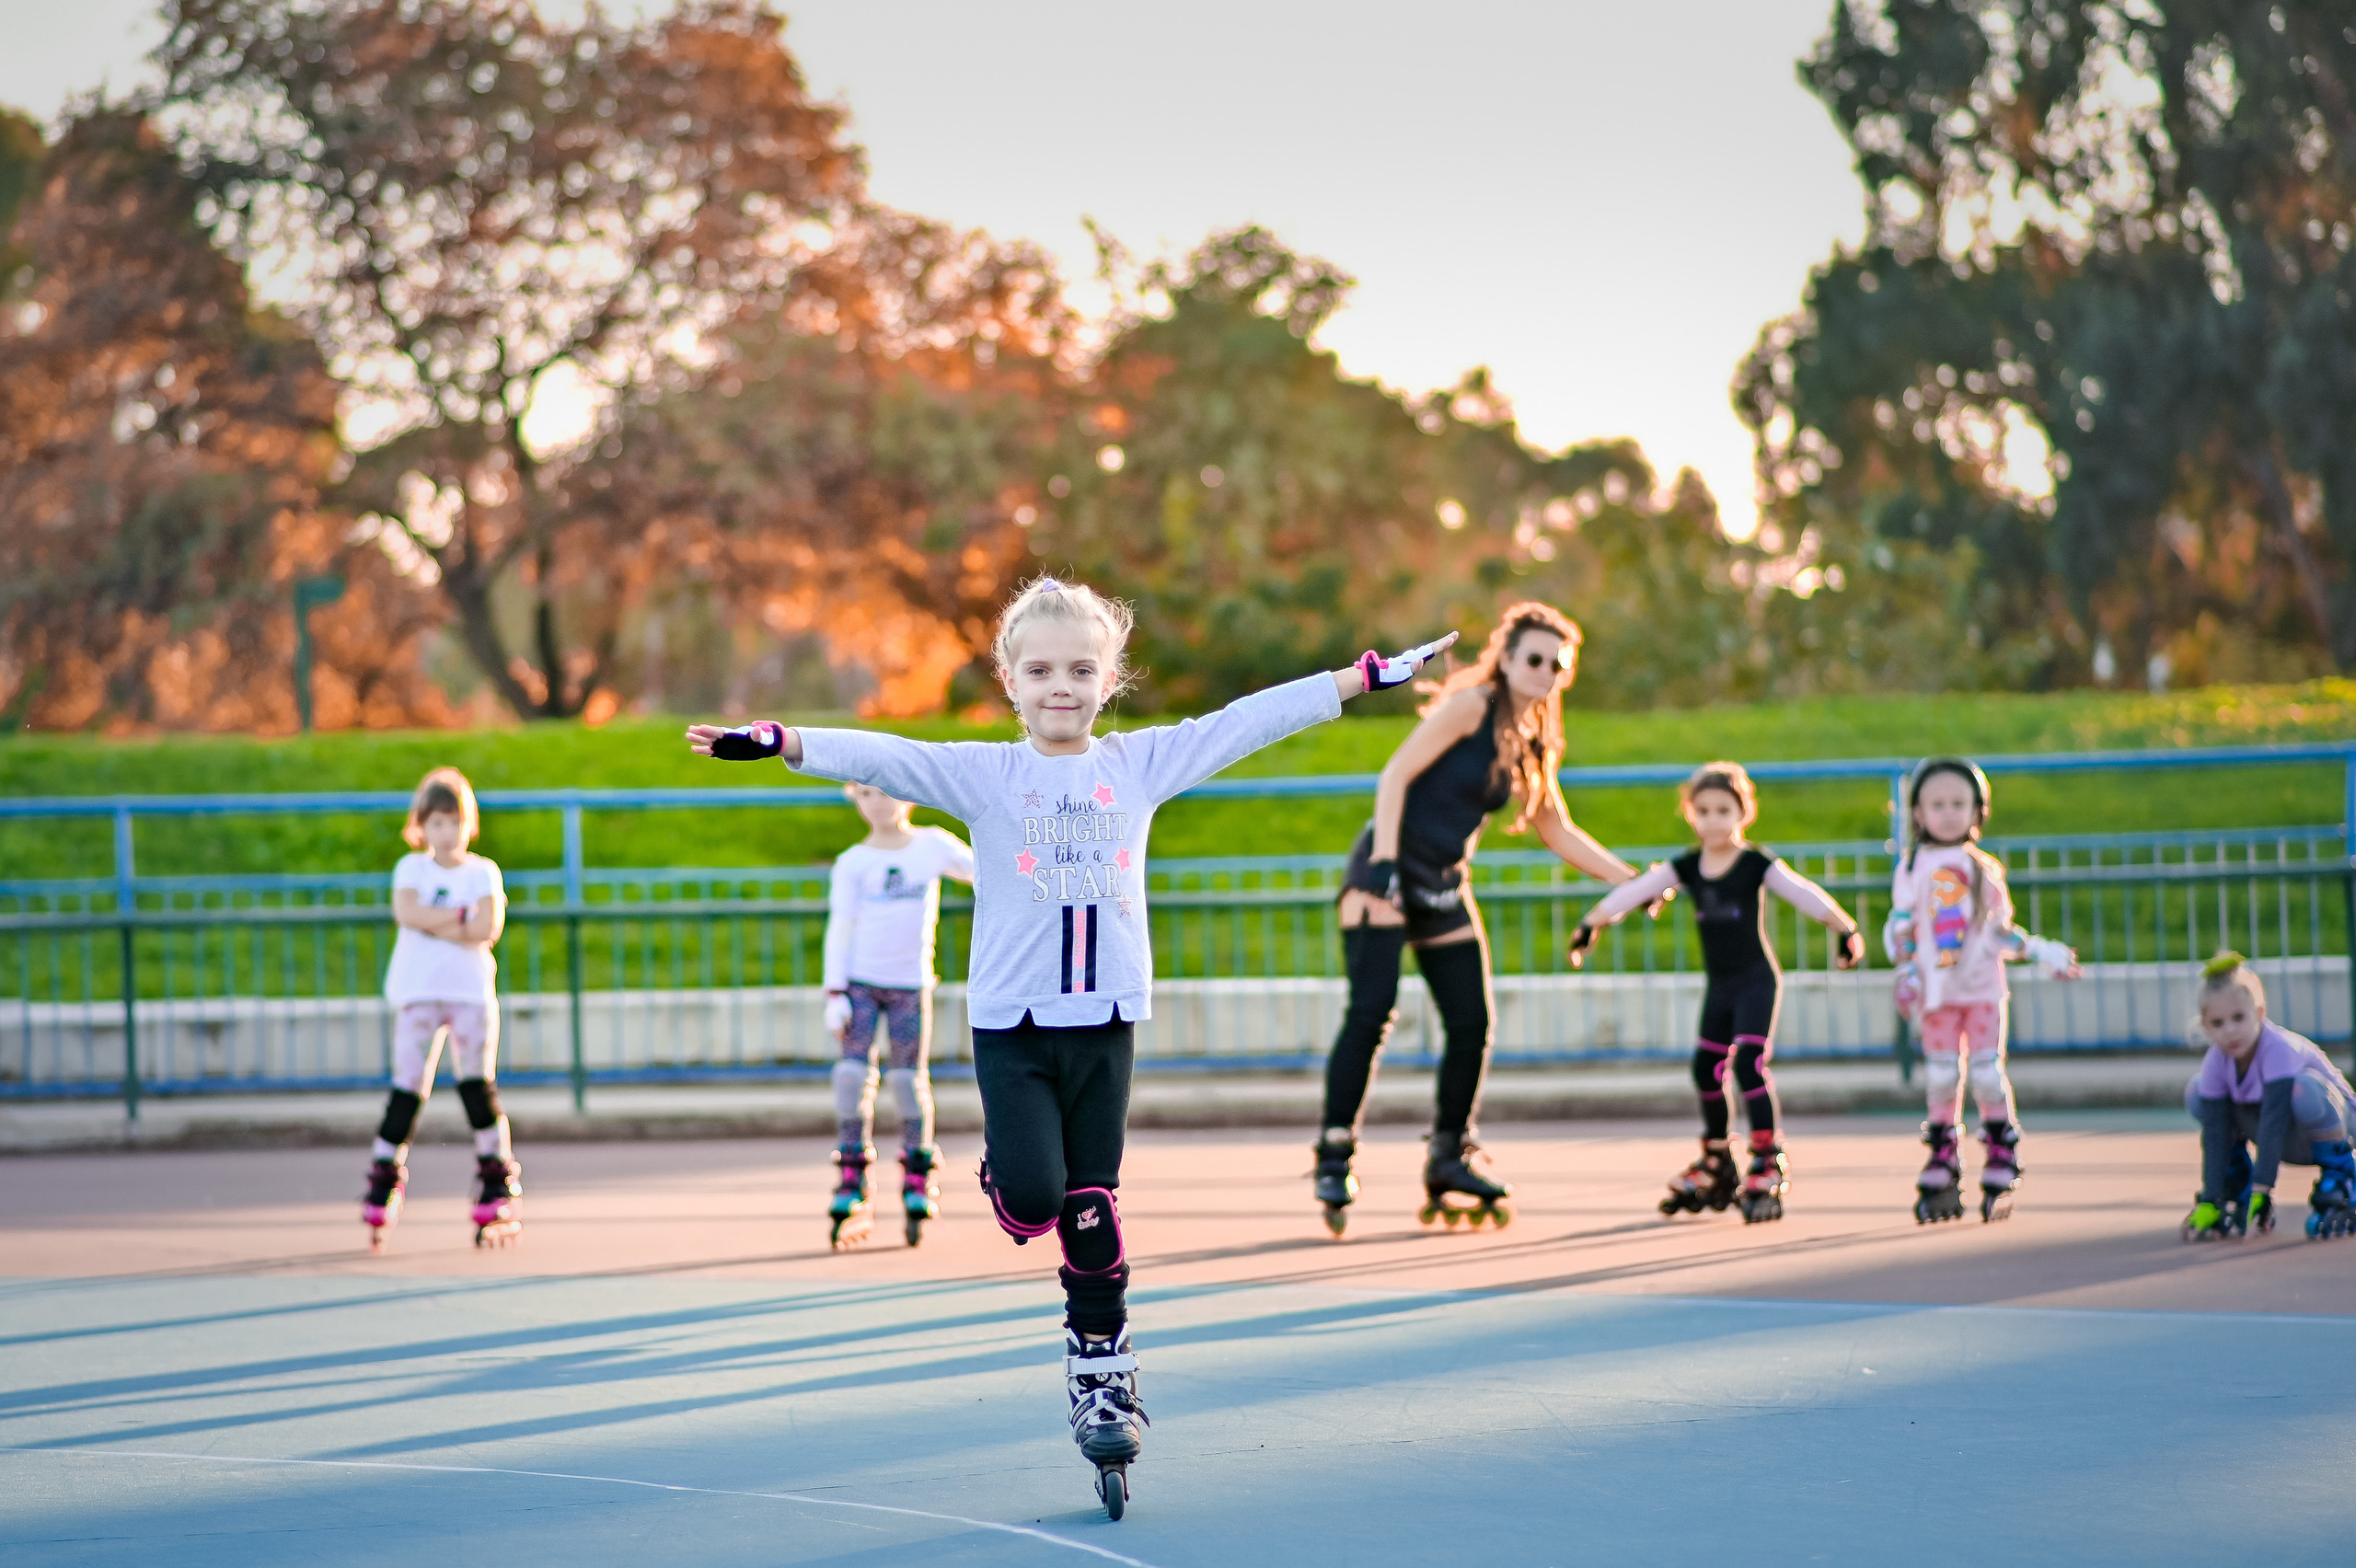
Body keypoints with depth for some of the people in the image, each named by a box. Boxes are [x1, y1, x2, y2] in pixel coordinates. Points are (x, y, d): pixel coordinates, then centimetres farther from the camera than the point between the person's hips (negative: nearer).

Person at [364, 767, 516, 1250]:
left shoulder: (482, 873, 6)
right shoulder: (412, 867, 8)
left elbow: (488, 929, -9)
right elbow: (407, 912, -12)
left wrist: (433, 924, -11)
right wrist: (462, 917, -10)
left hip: (472, 990, 0)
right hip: (419, 990, 0)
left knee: (478, 1084, -5)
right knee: (408, 1087, -4)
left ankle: (498, 1189, -1)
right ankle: (383, 1180, 3)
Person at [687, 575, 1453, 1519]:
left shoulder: (1140, 764, 5)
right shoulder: (981, 774, -2)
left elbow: (1245, 724, 5)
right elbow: (879, 759, -13)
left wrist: (1371, 675, 5)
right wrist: (772, 743, -27)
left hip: (1105, 1018, 2)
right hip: (1010, 1020, -2)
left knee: (1092, 1203, 4)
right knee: (1032, 1193, -15)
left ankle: (1100, 1370, 15)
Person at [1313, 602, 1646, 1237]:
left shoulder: (1533, 741, 14)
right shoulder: (1471, 705, -8)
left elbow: (1557, 831, 23)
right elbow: (1395, 775, -14)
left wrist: (1630, 880, 18)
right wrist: (1383, 864, -23)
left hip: (1445, 887, 8)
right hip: (1390, 869, -8)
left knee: (1472, 1024, 4)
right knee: (1372, 1009, -19)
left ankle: (1448, 1161, 19)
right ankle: (1335, 1155, -16)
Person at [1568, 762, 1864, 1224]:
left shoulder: (1756, 864, -10)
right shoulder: (1687, 867, 4)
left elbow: (1803, 894, -18)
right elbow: (1635, 891, 1)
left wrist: (1847, 931, -28)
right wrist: (1590, 925, -3)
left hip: (1757, 980, -6)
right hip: (1718, 985, 6)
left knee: (1748, 1062, -19)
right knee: (1706, 1069, 10)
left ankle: (1769, 1161, -13)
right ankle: (1716, 1161, 27)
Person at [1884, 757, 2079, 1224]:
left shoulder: (1985, 869, 10)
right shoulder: (1911, 868, 6)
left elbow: (1999, 930, 13)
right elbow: (1899, 927, 4)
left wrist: (2040, 951, 4)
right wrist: (1906, 971, -8)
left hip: (1983, 987, 0)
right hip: (1936, 991, 0)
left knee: (1987, 1071, -7)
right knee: (1940, 1078, -1)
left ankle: (2001, 1173, -1)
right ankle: (1942, 1175, 7)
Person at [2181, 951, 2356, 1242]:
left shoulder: (2278, 1049, -31)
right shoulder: (2215, 1062, -16)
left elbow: (2273, 1122, -38)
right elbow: (2214, 1135, -16)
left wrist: (2262, 1191, -44)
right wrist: (2210, 1201, -24)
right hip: (2288, 1143, 6)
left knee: (2305, 1086, -38)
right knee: (2196, 1093, -9)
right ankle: (2239, 1191, 4)